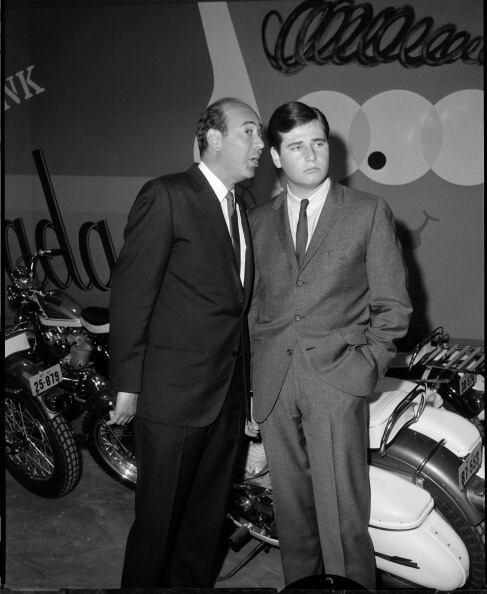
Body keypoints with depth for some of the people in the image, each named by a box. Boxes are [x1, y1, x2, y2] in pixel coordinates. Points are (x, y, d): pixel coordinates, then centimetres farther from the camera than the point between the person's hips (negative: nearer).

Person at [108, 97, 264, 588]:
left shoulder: (241, 212, 14)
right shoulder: (166, 196, -9)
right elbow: (130, 293, -12)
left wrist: (242, 382, 12)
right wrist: (127, 383, -13)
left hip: (228, 395, 7)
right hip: (172, 395, -7)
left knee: (208, 514, 18)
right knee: (159, 519, 7)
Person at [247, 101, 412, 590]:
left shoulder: (369, 213, 4)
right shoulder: (257, 221, 13)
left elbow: (392, 305, 5)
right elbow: (253, 301, 15)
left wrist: (367, 364, -3)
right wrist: (257, 366, 6)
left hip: (337, 378, -3)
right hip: (273, 384, 3)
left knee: (342, 515, -5)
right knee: (291, 508, 13)